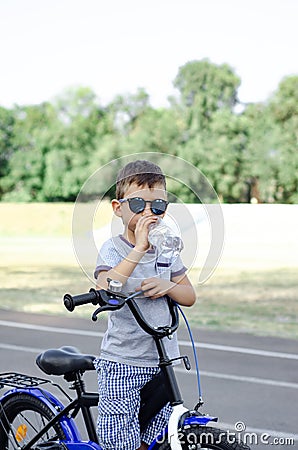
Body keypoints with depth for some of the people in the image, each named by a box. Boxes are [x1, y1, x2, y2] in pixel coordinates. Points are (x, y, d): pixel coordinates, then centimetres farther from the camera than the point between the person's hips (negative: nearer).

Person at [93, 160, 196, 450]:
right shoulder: (113, 249, -8)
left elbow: (190, 296, 12)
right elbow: (104, 289, -28)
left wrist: (167, 286, -9)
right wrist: (140, 247, -31)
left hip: (161, 363, 5)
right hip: (121, 363, -5)